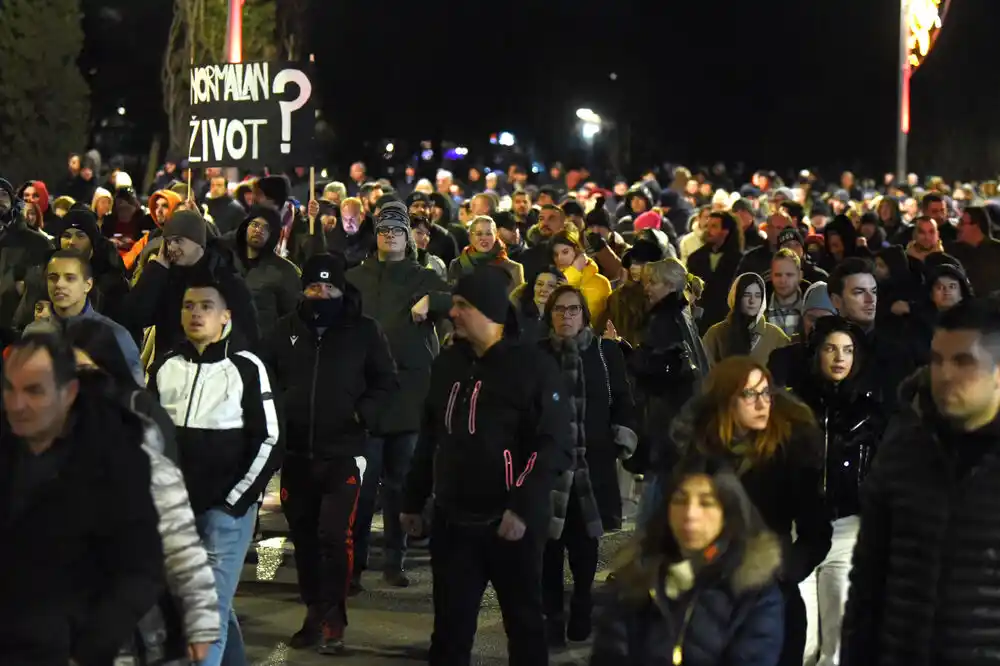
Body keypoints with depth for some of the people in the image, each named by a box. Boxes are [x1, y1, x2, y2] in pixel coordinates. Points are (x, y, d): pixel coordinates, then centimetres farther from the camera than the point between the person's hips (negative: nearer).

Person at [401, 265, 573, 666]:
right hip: (452, 520, 5)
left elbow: (555, 446, -14)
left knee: (524, 622, 9)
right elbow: (429, 439, 18)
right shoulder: (447, 364, 10)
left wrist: (525, 507, -22)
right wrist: (413, 500, 17)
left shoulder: (533, 366, -9)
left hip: (511, 522, -5)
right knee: (450, 625, 10)